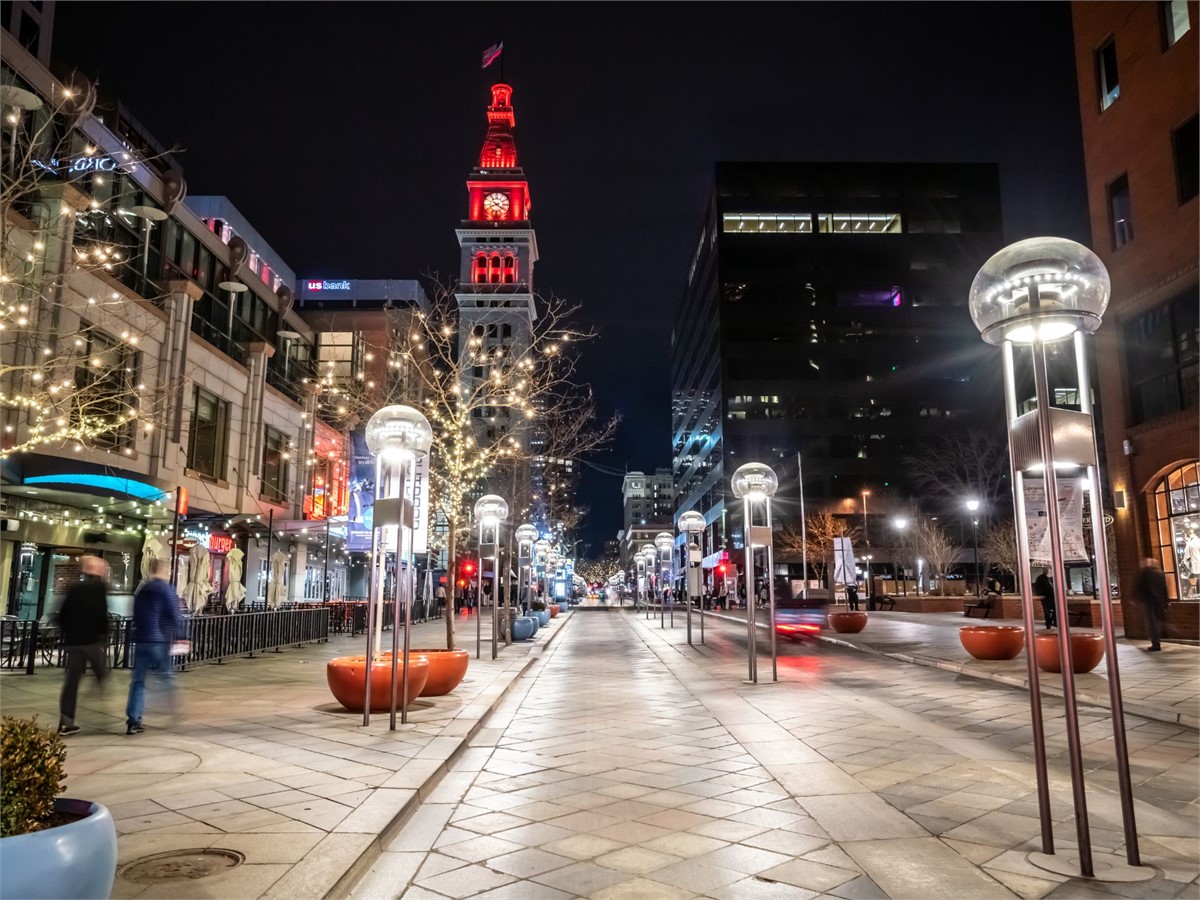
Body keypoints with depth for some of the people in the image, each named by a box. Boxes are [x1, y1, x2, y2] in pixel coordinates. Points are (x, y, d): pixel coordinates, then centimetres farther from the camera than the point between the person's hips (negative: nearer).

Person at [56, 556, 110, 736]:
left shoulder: (74, 588, 12)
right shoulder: (99, 587, -4)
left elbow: (62, 615, 11)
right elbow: (102, 613, -14)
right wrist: (104, 634, -6)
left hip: (73, 640, 5)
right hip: (93, 639, -5)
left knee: (71, 680, 6)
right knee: (102, 675, 8)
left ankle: (66, 722, 5)